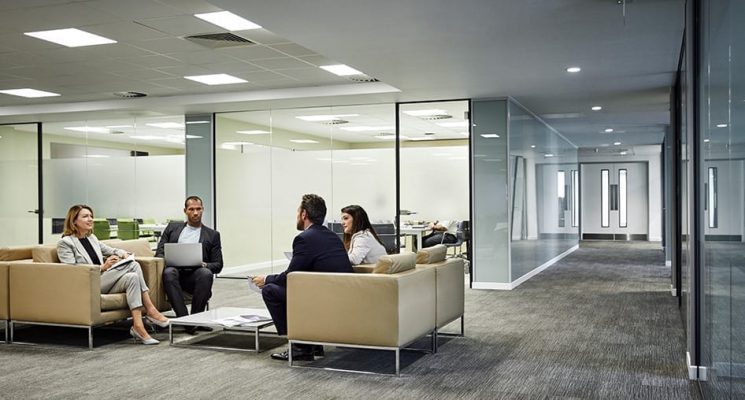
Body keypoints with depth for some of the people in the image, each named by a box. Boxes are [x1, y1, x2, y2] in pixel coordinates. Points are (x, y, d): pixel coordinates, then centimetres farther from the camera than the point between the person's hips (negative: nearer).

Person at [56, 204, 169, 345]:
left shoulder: (91, 237, 21)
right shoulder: (65, 243, -1)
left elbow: (110, 250, 31)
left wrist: (122, 253, 6)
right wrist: (102, 267, -19)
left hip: (103, 281, 7)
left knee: (131, 277, -26)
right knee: (132, 265, -24)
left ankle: (138, 326, -32)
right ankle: (151, 311, -25)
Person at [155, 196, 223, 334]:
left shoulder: (212, 235, 17)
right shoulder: (172, 228, 22)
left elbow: (218, 265, 12)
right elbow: (159, 252, 16)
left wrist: (205, 265, -12)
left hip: (195, 275, 0)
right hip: (175, 272, 1)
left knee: (206, 273, -36)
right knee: (169, 272, -36)